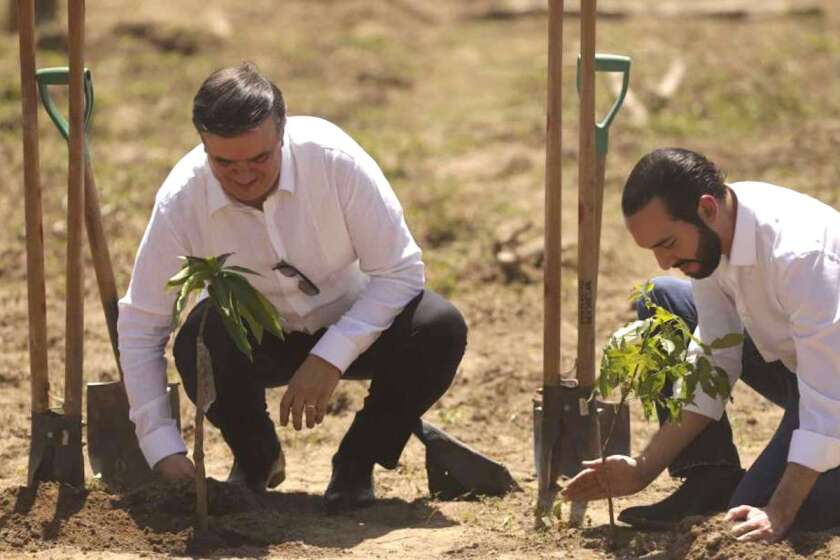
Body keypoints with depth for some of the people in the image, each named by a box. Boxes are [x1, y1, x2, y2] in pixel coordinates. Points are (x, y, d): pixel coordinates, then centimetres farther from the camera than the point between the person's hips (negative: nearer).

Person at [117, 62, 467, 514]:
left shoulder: (333, 158, -28)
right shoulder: (181, 201, -25)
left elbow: (400, 271, -21)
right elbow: (140, 327, -19)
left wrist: (329, 358, -32)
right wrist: (164, 450, -28)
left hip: (349, 327, 0)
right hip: (255, 341, 0)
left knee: (440, 329, -29)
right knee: (199, 339, -34)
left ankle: (356, 465, -4)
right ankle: (256, 460, -2)